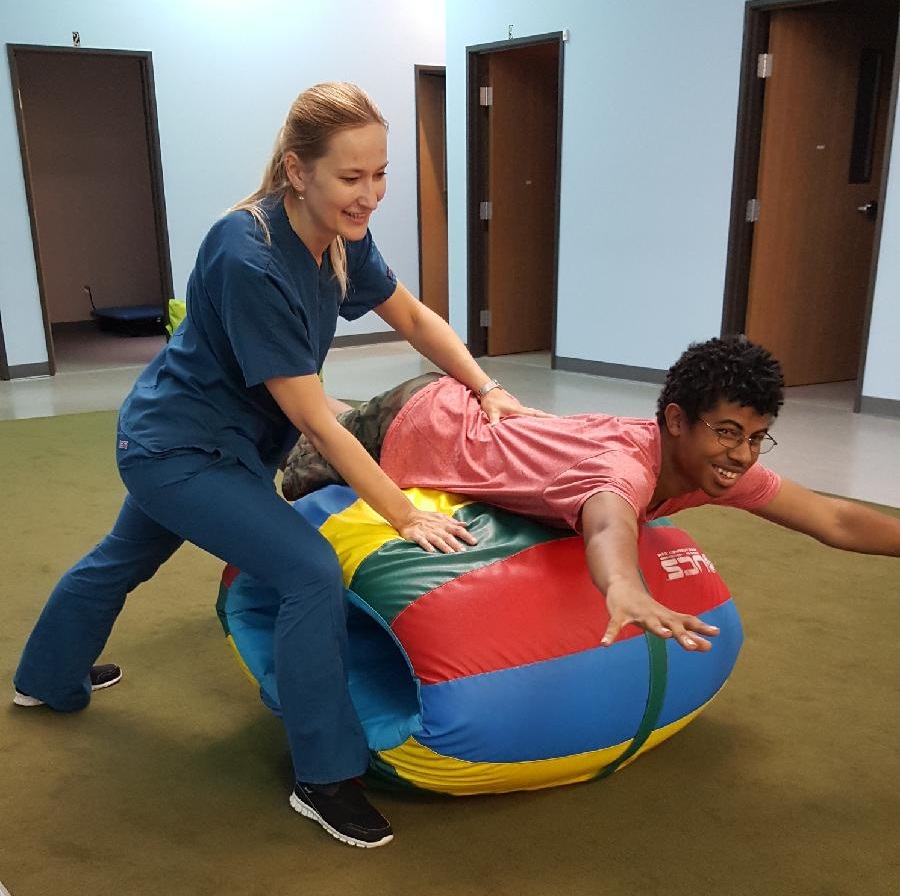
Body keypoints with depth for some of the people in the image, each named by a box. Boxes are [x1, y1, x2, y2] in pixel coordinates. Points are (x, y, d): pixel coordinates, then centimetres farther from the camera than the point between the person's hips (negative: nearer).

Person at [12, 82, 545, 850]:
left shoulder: (341, 234, -10)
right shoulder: (249, 261, -33)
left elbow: (412, 316, 4)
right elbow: (315, 420, -31)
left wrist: (487, 389, -7)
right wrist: (405, 515, -27)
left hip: (181, 440, 9)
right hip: (181, 450, -9)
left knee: (125, 559, 28)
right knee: (312, 572, -19)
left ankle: (48, 681, 57)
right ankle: (325, 779, 0)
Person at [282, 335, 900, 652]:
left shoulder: (717, 463, -16)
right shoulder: (628, 467, -41)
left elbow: (834, 520, -12)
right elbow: (608, 524, -65)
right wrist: (625, 590, -86)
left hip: (462, 412, 7)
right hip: (420, 426, -6)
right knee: (298, 485, 21)